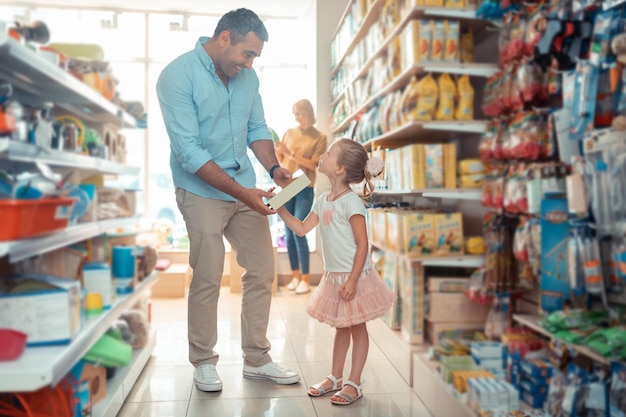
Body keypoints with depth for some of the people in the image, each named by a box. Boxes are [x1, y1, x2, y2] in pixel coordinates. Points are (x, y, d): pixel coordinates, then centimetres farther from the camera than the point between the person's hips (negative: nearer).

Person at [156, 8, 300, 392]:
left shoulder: (247, 77, 4)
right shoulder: (178, 76, -14)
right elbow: (189, 151, -21)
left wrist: (273, 167, -7)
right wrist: (241, 192, -25)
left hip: (246, 189, 6)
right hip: (202, 192, -6)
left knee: (262, 272, 6)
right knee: (208, 280, 0)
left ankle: (257, 359, 22)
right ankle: (204, 362, 22)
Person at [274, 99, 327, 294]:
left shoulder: (320, 137, 0)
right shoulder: (289, 132, 8)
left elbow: (313, 164, -9)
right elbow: (281, 161, 12)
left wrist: (291, 154, -17)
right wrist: (276, 150, -8)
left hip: (304, 190, -4)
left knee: (299, 232, -8)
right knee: (288, 233, 4)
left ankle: (306, 279, 2)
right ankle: (295, 275, 15)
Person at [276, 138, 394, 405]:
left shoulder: (351, 202, -18)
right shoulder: (323, 201, 6)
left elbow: (363, 244, -19)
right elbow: (301, 229, 10)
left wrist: (352, 280, -21)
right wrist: (280, 209, 0)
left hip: (353, 276, -7)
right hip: (333, 276, 8)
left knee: (357, 328, 7)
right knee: (341, 327, 19)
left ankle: (354, 383, 18)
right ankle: (335, 378, 31)